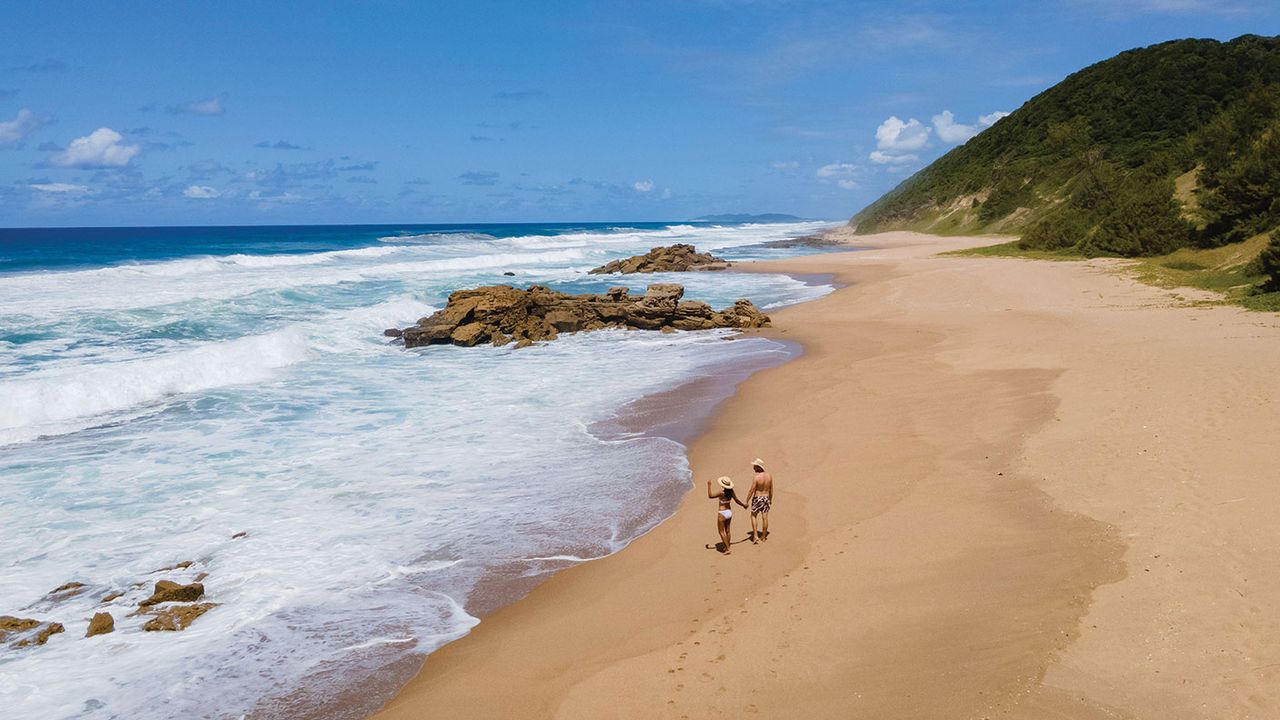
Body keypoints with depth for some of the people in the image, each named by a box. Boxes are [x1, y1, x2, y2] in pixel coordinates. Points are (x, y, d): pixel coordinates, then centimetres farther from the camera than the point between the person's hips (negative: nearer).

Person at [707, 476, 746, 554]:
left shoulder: (722, 492, -24)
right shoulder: (731, 491, -6)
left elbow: (710, 496, -25)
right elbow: (737, 500, 5)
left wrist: (709, 485, -18)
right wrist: (743, 505, 23)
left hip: (722, 513, -7)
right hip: (729, 512, 7)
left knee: (721, 532, 5)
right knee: (727, 530, 20)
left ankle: (727, 549, 2)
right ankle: (728, 547, 29)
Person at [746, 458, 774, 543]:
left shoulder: (756, 477, -22)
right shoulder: (769, 476, -4)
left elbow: (751, 491, -18)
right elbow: (771, 489, 6)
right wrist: (770, 499, 20)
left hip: (757, 499, -5)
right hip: (766, 498, 5)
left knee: (753, 516, 12)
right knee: (765, 517, 12)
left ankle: (755, 536, 3)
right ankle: (764, 536, 24)